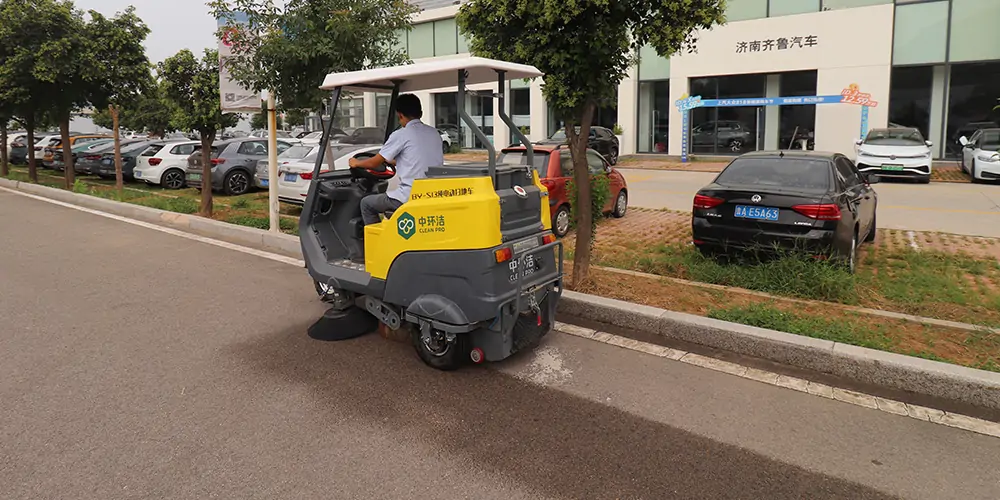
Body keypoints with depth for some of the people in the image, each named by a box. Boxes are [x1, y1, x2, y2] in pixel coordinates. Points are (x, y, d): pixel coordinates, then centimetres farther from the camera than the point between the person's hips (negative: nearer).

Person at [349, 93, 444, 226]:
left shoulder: (401, 135, -7)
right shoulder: (434, 133, 11)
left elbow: (375, 163, 2)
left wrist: (356, 163, 22)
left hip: (411, 198, -7)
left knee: (366, 203, 15)